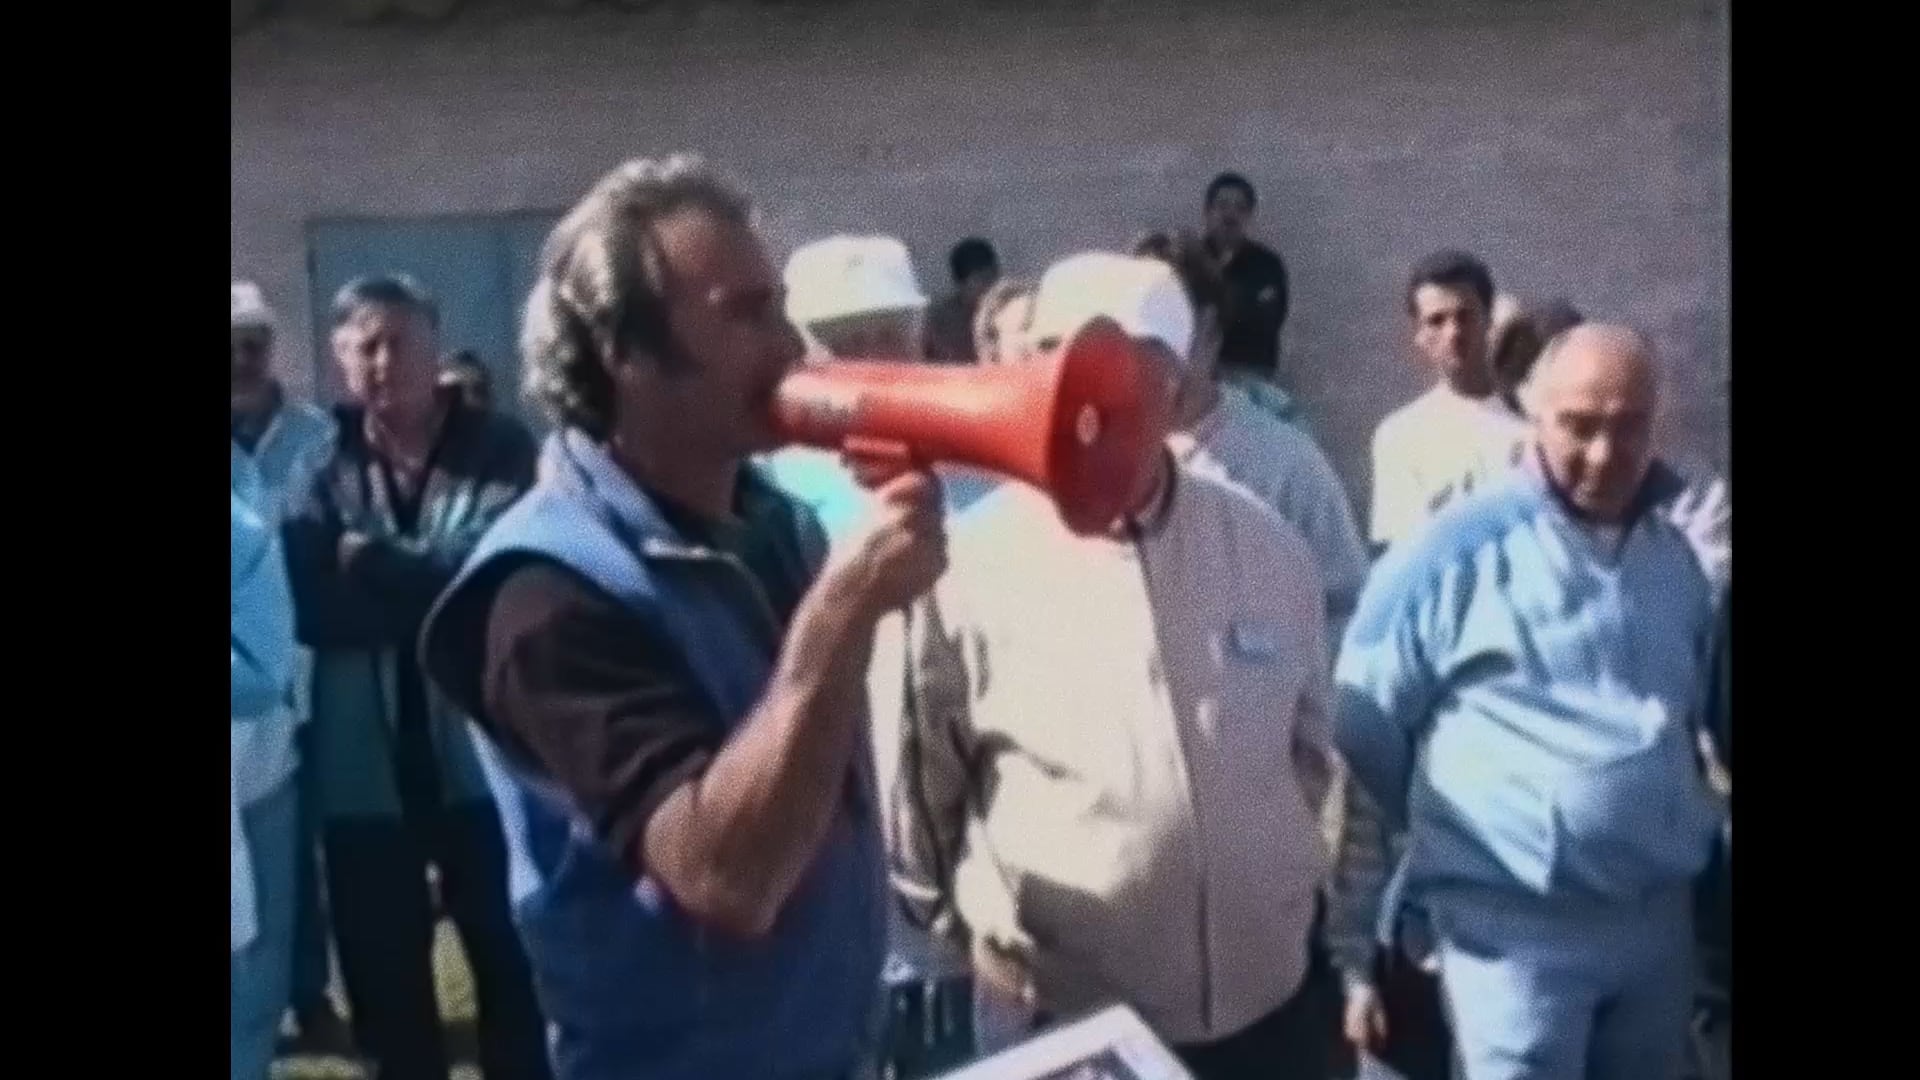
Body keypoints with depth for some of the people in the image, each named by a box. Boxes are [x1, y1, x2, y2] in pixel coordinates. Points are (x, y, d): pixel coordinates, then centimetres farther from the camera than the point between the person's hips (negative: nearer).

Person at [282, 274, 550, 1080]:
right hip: (364, 761, 2)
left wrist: (372, 562, -14)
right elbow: (306, 604, -11)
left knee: (515, 962, 10)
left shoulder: (499, 450, -2)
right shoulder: (319, 461, 2)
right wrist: (438, 598, -17)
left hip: (485, 750, -1)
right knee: (382, 973, 16)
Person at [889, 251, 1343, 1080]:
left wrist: (1276, 873, 11)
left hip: (1276, 999, 3)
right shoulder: (968, 567, -12)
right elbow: (917, 784, -2)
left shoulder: (1268, 549, 0)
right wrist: (974, 930, 2)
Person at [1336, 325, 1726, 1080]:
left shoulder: (1676, 557, 8)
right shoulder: (1460, 551, -10)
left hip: (1661, 917, 6)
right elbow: (1364, 724, -5)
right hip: (1518, 921, -6)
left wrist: (1688, 830, 17)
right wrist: (1448, 830, 6)